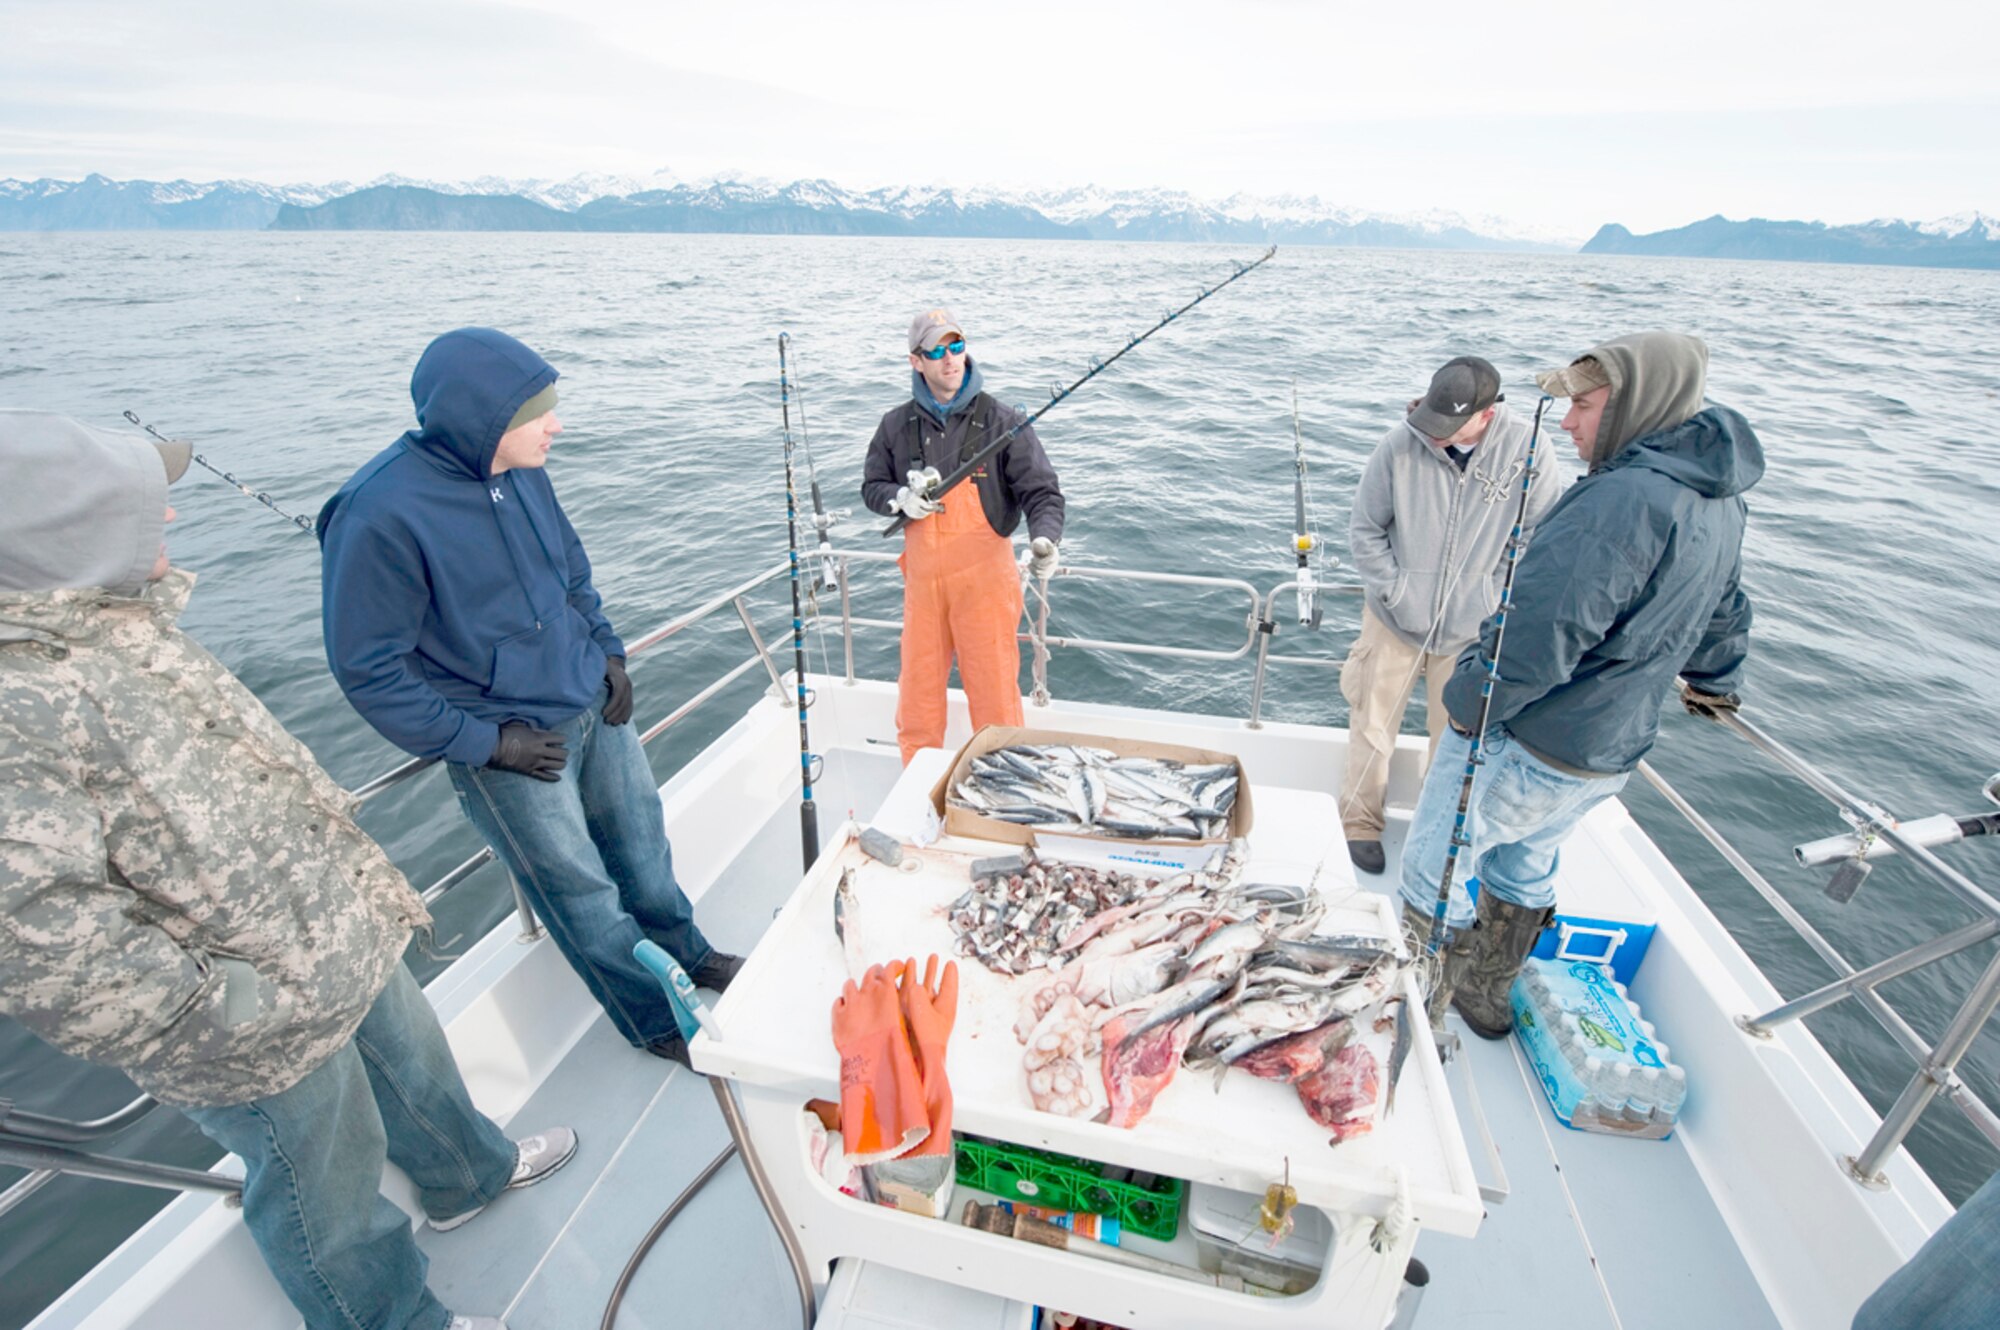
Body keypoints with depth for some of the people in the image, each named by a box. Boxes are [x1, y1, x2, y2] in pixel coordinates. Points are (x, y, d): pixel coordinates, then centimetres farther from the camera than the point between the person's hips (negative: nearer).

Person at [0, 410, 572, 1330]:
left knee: (415, 1065, 31)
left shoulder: (113, 619, 0)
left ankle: (470, 1174, 59)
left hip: (349, 939, 8)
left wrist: (363, 887, 14)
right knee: (327, 1185, 18)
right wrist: (246, 1012, -22)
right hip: (266, 1039, -8)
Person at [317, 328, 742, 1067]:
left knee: (641, 833, 21)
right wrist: (485, 741, -16)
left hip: (592, 705, 6)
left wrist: (608, 652, 4)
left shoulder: (522, 471, -4)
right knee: (581, 888, 9)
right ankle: (655, 1023, 31)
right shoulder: (380, 515, -24)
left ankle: (685, 952, 47)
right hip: (510, 742, -6)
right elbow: (368, 670, -17)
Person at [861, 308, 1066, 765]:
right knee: (917, 696, 12)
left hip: (984, 577, -3)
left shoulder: (1001, 421, -2)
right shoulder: (897, 426, 8)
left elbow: (1042, 492, -5)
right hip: (922, 578, 3)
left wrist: (1044, 539, -26)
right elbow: (871, 487, 17)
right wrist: (900, 499, -6)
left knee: (995, 696, 1)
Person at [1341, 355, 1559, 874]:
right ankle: (1361, 822, 29)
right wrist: (1397, 592, -9)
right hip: (1395, 619, 0)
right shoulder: (1401, 442, -15)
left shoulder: (1526, 450, -14)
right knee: (1373, 724, 9)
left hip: (1472, 629, 1)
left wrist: (1493, 598, -7)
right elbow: (1364, 529, -5)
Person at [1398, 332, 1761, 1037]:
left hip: (1520, 742, -9)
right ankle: (1486, 995, 43)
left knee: (1434, 869, 8)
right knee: (1523, 868, 26)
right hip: (1610, 752, 10)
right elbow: (1725, 613, 23)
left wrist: (1465, 702, -15)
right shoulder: (1720, 501, 6)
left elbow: (1537, 634, -32)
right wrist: (1714, 682, 41)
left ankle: (1422, 1011, 24)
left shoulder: (1623, 497, -27)